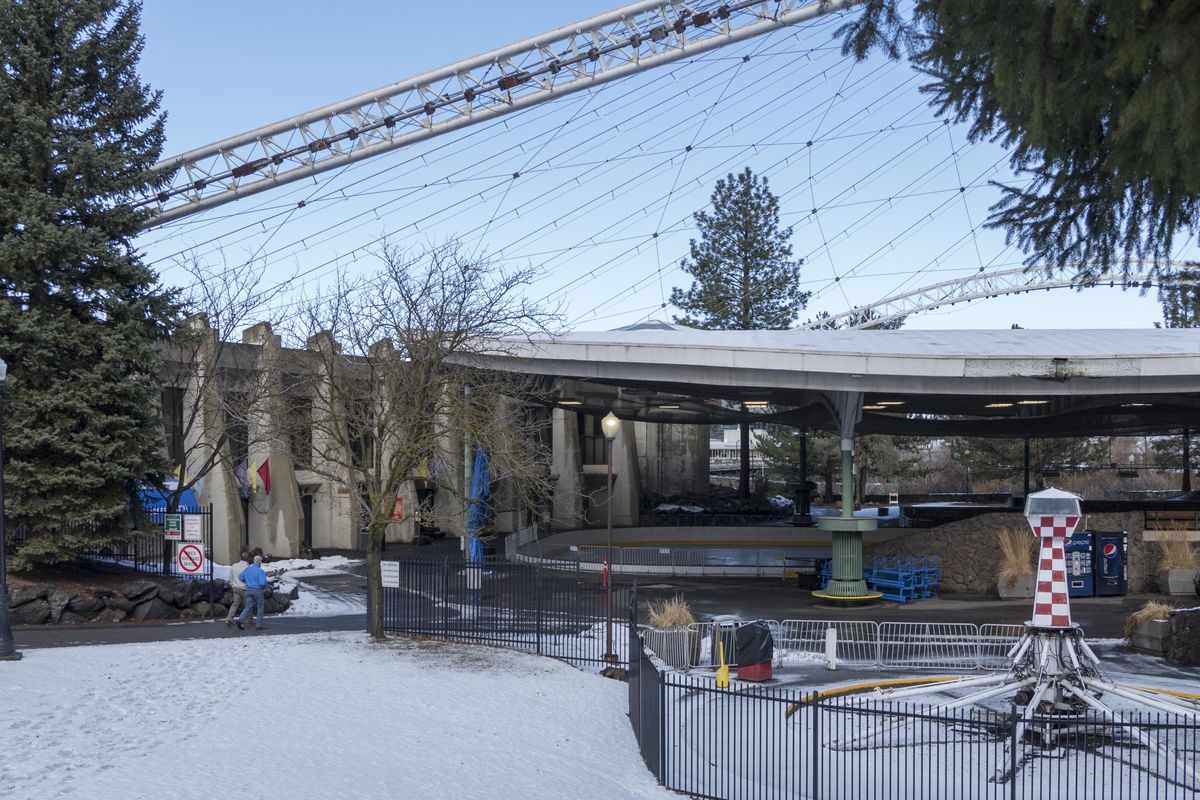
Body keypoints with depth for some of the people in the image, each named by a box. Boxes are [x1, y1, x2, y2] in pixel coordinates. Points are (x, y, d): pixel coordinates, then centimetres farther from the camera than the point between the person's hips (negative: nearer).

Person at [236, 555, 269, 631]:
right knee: (260, 607, 9)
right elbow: (262, 582, -23)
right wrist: (265, 587, -1)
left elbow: (241, 577, 11)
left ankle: (240, 620, -14)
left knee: (248, 606, 8)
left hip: (249, 590, 5)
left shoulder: (247, 569, 3)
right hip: (257, 590, -5)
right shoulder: (260, 571, -16)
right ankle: (258, 625, 11)